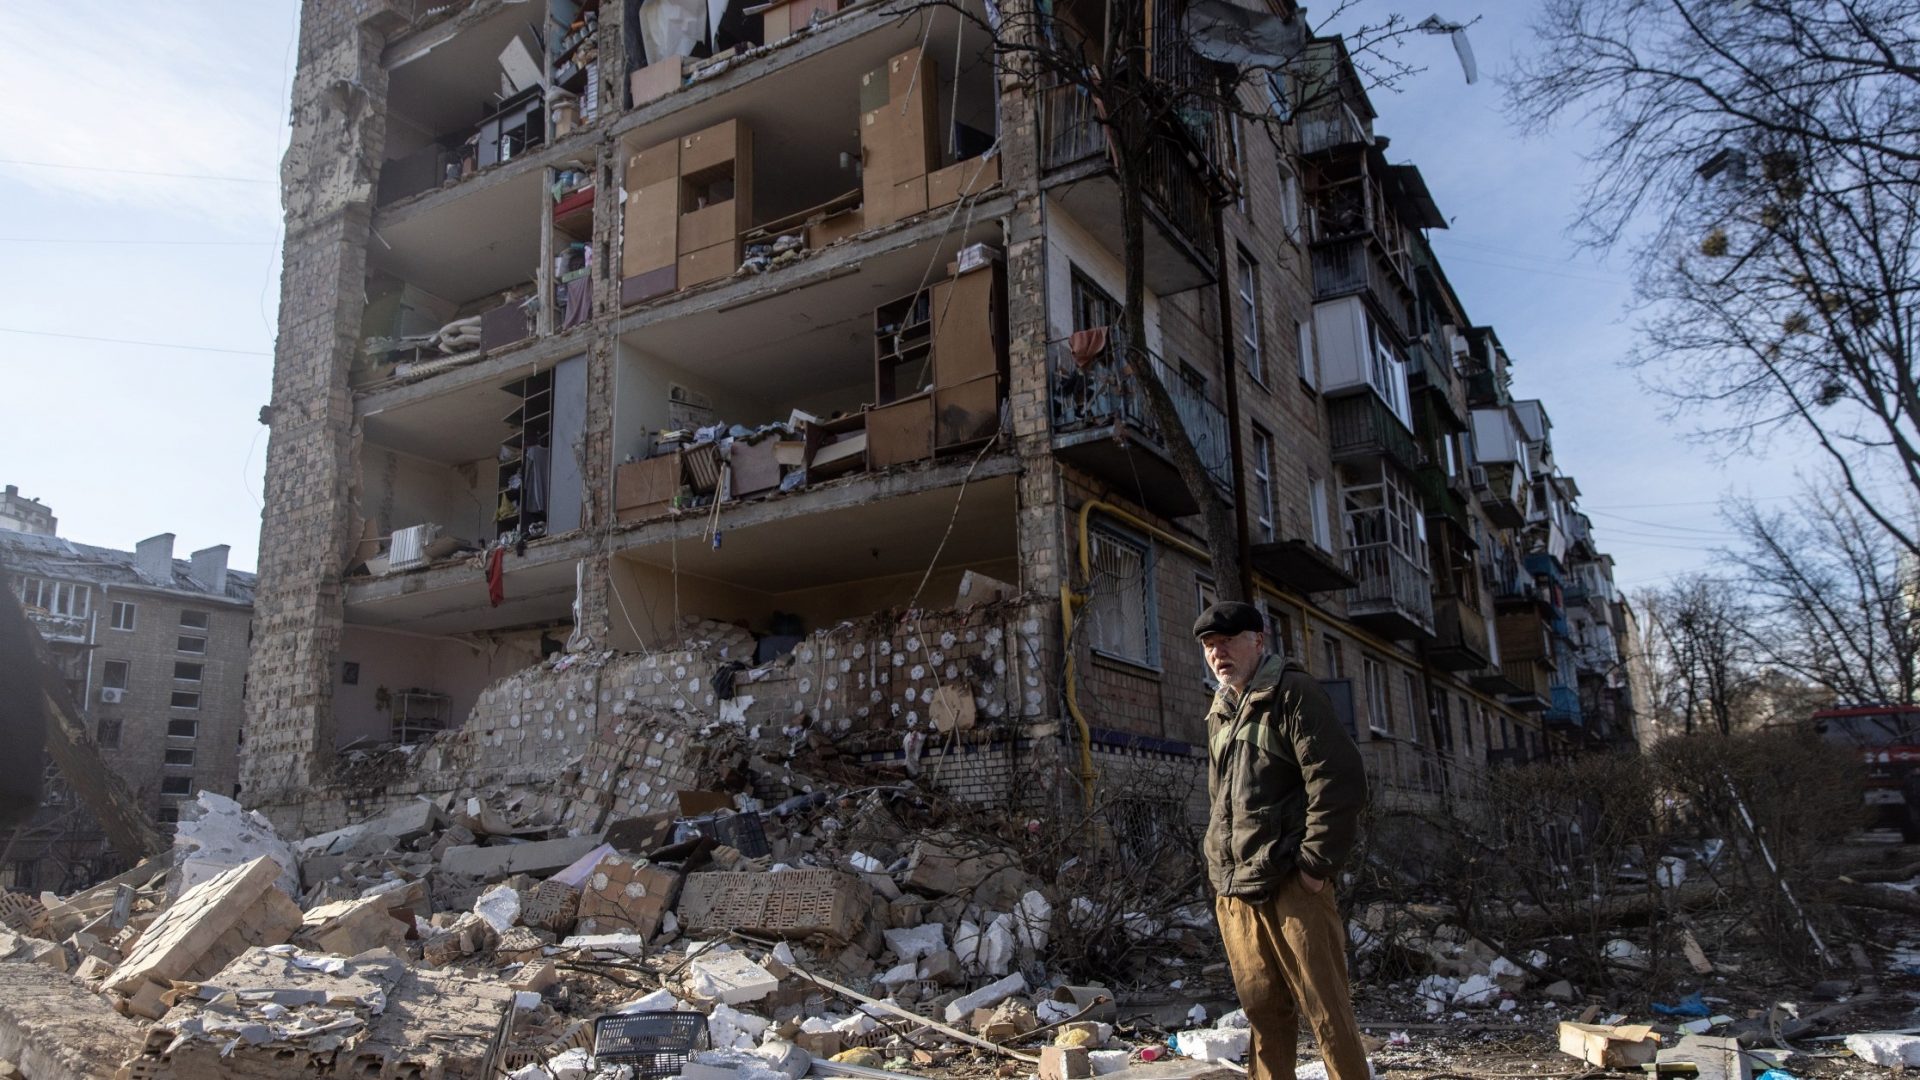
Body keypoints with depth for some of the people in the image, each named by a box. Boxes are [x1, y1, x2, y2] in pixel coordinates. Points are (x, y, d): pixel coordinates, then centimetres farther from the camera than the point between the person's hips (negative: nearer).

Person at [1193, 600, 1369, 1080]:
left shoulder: (1293, 694, -6)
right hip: (1234, 891, 7)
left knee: (1326, 1010, -4)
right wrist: (1220, 867, 15)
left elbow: (1338, 780, -14)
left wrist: (1315, 863, -16)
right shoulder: (1221, 712, 17)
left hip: (1290, 886, -7)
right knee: (1262, 1010, 11)